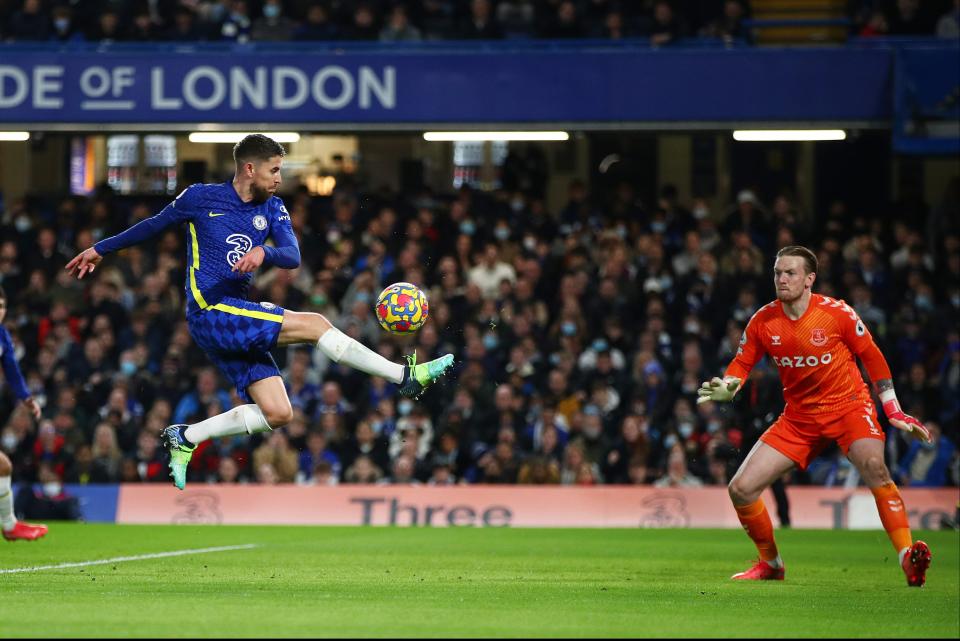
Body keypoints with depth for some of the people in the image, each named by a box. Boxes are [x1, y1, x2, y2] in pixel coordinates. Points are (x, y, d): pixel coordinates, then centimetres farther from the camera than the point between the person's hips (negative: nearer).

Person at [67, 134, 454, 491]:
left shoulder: (272, 209, 11)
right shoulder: (201, 198, -2)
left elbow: (293, 256, -3)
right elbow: (154, 225, 12)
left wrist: (264, 251, -26)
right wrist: (101, 249, 22)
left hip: (239, 321, 7)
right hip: (210, 312, -7)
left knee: (277, 414, -2)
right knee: (313, 325, -18)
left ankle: (185, 438, 9)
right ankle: (405, 376, -17)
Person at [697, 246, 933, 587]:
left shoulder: (837, 313, -12)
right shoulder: (763, 321, -4)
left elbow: (872, 357, -1)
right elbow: (741, 365, 7)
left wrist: (894, 412, -1)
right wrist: (725, 388, -17)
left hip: (848, 405, -4)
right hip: (798, 416, 4)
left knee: (873, 465, -35)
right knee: (740, 488, -6)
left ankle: (908, 558, -36)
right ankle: (771, 564, 18)